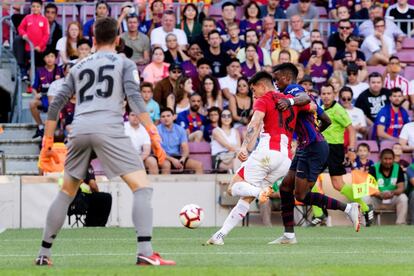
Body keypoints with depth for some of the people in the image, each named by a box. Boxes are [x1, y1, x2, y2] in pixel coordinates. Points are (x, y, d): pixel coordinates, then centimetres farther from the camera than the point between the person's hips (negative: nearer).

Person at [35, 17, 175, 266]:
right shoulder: (124, 63, 13)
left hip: (79, 130, 5)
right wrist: (153, 134, -7)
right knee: (142, 187, -4)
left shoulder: (79, 67, 25)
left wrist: (48, 142, 25)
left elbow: (56, 104, 20)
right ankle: (145, 253, -21)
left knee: (66, 193, 21)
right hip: (109, 128, -4)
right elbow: (135, 98, -3)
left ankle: (44, 253, 21)